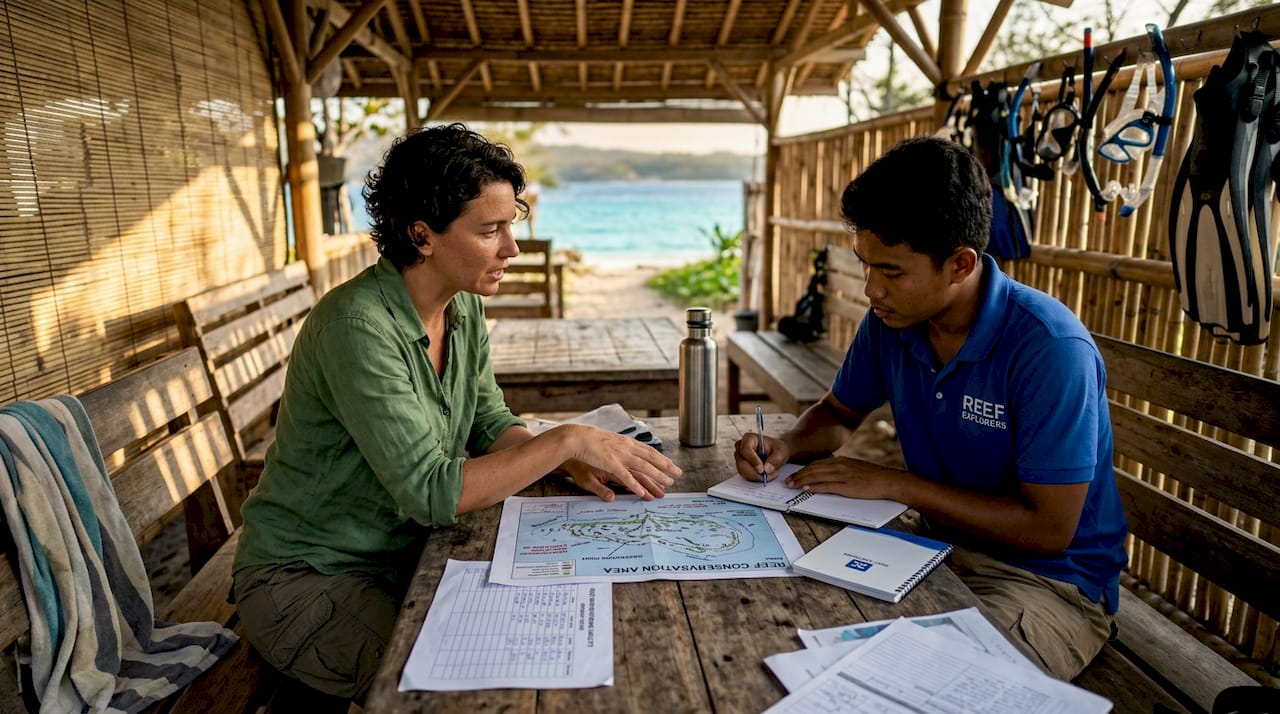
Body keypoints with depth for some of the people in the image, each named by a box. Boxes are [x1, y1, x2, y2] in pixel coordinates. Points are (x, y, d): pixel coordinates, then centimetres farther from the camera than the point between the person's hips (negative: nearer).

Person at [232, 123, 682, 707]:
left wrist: (569, 461, -14)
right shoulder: (360, 326, -29)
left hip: (406, 554, 7)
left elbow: (489, 424, 5)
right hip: (307, 576, -6)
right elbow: (430, 492, -32)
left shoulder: (464, 307, -2)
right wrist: (566, 440, -30)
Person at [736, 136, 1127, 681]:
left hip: (1051, 580, -5)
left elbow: (1048, 528, -22)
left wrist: (894, 484, -21)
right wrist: (786, 446, -10)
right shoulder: (892, 319, -5)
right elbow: (838, 414, 13)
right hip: (940, 549, 6)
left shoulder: (1051, 349, -24)